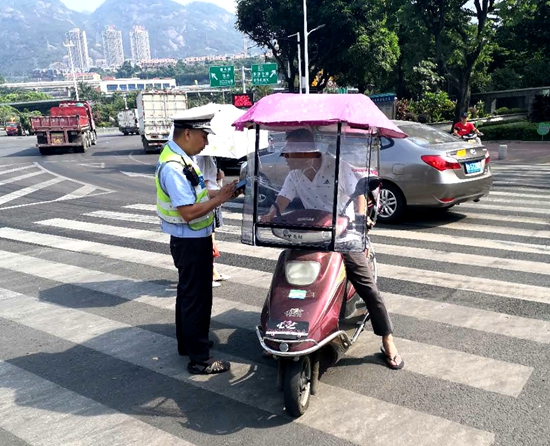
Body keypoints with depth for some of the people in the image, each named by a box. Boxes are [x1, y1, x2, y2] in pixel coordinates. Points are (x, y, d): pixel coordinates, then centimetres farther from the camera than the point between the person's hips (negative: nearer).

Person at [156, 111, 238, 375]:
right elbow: (189, 212, -29)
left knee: (188, 294, 21)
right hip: (190, 242, -11)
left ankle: (187, 343, 38)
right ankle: (199, 358, 12)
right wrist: (220, 198, -21)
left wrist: (216, 193, 2)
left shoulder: (183, 157, 7)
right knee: (197, 298, 0)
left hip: (195, 239, 11)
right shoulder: (174, 167, -25)